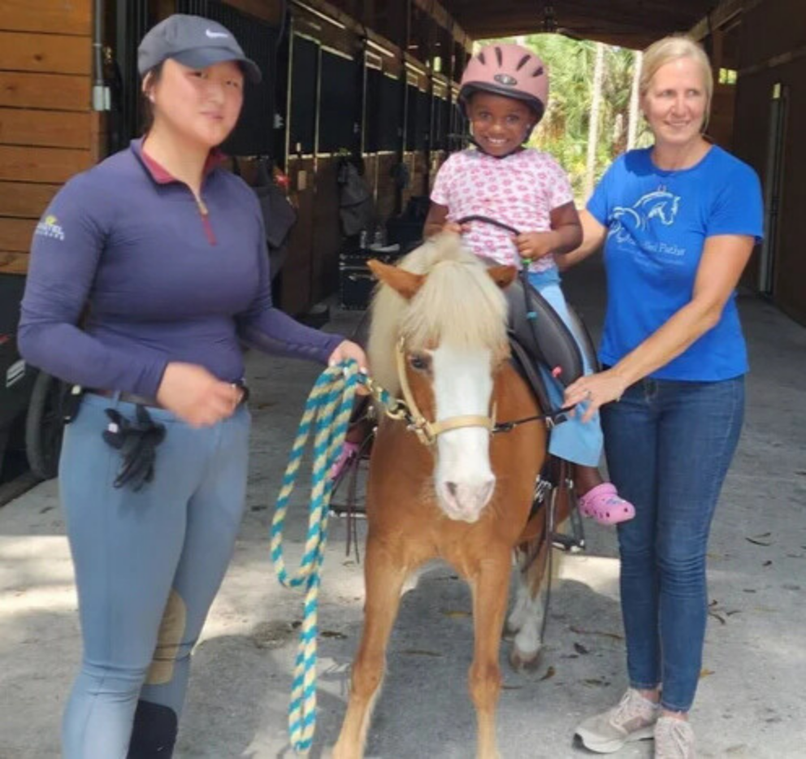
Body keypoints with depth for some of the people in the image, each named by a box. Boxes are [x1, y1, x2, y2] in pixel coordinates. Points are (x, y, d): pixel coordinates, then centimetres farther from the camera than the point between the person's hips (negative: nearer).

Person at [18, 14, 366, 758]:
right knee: (116, 666, 3)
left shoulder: (242, 200, 4)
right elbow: (41, 333, -16)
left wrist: (330, 349, -3)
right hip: (127, 445, -6)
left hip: (225, 440, 6)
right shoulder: (96, 195, -14)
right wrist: (159, 378, -28)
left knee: (174, 647, 19)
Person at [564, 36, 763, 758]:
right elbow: (570, 246, 6)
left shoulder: (733, 181, -14)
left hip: (701, 389, -4)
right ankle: (643, 694, 28)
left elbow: (706, 307, -20)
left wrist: (616, 377, -24)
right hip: (626, 385, 5)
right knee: (636, 545, 13)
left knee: (679, 554, 2)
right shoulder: (625, 172, 1)